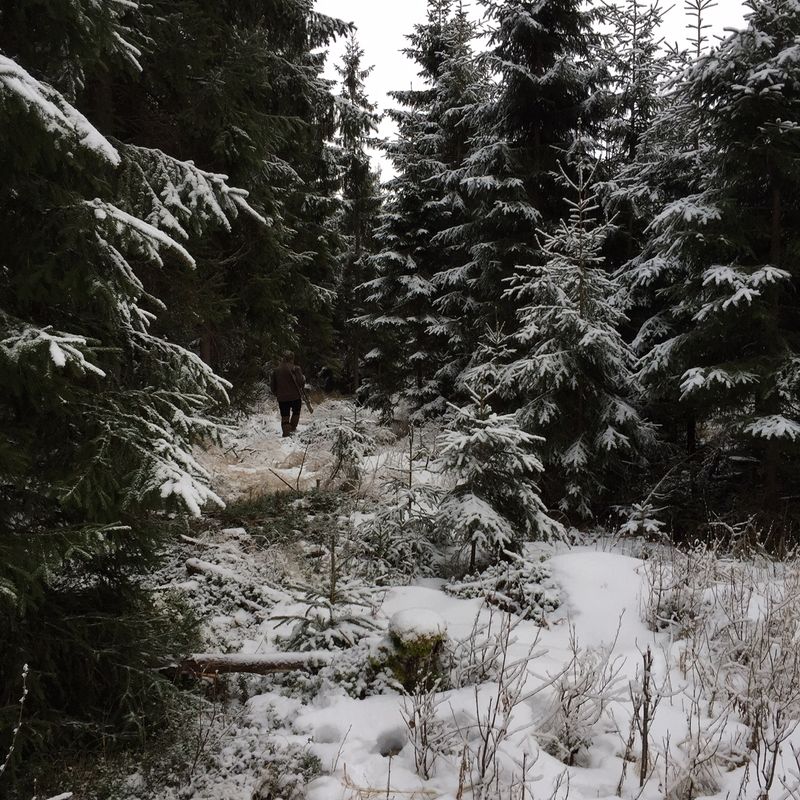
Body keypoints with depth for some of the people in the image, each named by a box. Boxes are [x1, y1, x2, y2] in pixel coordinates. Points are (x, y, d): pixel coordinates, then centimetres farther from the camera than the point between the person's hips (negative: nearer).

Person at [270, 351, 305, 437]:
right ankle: (292, 428, 19)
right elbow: (301, 382, -14)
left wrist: (276, 393, 21)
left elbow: (272, 384, 8)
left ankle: (286, 431, -1)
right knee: (296, 412, 21)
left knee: (284, 415, 8)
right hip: (295, 396, -3)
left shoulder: (276, 370, 3)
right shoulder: (295, 369, -12)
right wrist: (304, 378, 8)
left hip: (282, 398, 3)